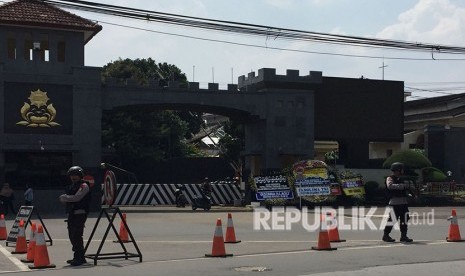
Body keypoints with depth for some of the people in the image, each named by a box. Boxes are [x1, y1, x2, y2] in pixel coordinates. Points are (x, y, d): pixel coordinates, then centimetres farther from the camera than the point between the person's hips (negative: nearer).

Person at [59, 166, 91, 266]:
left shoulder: (83, 186, -7)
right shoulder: (71, 186, 22)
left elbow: (76, 197, -19)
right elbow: (63, 199, 19)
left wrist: (65, 197, -6)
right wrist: (66, 198, -3)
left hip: (80, 213, -9)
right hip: (71, 213, 9)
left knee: (76, 235, -13)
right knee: (72, 235, 12)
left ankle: (79, 258, -10)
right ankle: (78, 257, 21)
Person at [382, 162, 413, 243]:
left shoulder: (400, 179, 21)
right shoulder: (390, 178, -5)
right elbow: (390, 186, -26)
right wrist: (403, 186, -30)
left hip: (403, 203, 8)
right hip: (394, 202, -8)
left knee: (404, 219, 6)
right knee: (392, 219, -8)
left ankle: (403, 236, 14)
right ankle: (386, 235, 3)